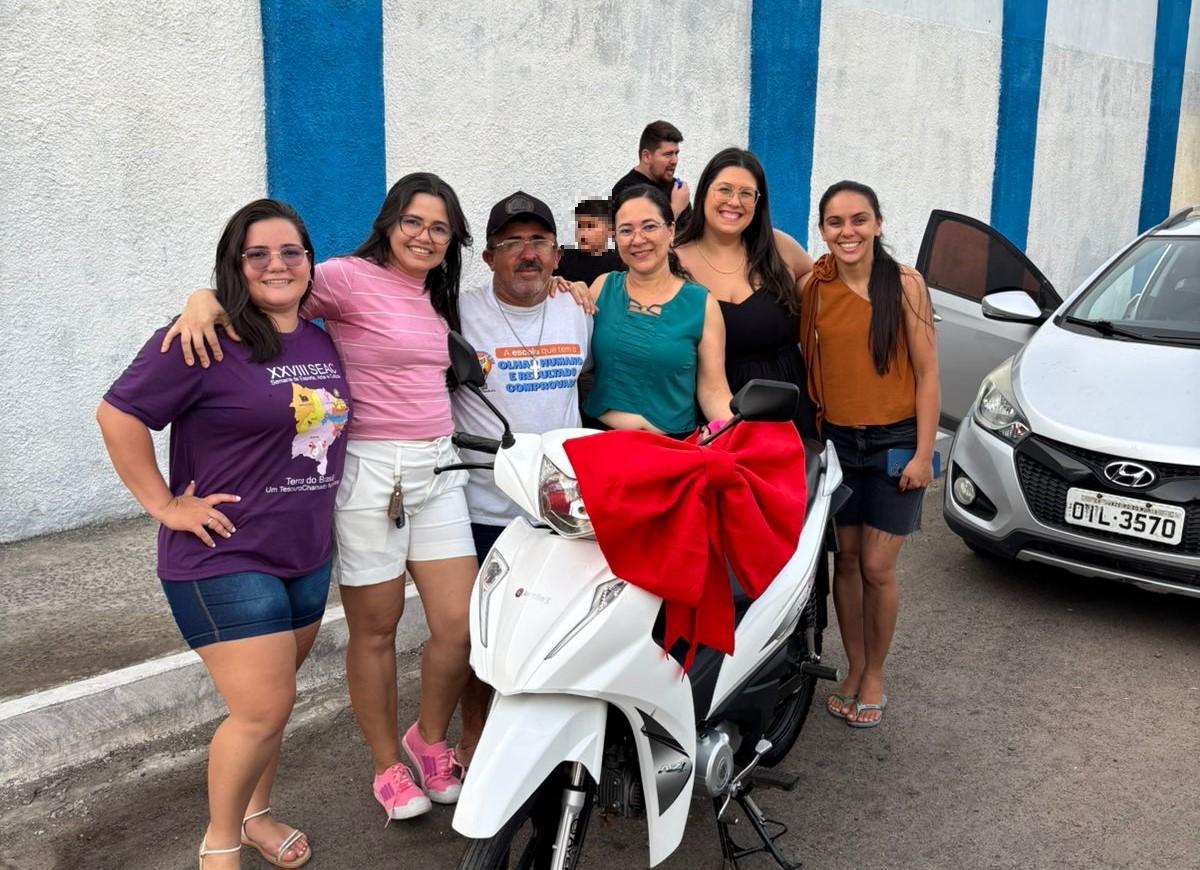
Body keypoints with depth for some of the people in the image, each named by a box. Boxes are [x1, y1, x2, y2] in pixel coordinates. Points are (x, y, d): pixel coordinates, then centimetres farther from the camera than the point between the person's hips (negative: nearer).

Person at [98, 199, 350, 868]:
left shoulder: (323, 342, 8)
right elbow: (119, 414, -16)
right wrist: (165, 504, -15)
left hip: (308, 555, 7)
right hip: (228, 559, -7)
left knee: (273, 699, 18)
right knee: (264, 710, -7)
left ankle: (257, 813, 39)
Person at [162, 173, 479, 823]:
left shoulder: (437, 298, 15)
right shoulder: (349, 277, -7)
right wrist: (206, 299, -31)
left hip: (439, 469, 6)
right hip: (371, 472, -6)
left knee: (461, 626, 2)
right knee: (374, 629, 7)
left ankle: (430, 741, 28)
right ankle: (387, 765, 28)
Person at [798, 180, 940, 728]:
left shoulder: (904, 284, -9)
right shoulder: (814, 287, -1)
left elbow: (926, 373, -7)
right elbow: (806, 363, 6)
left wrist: (924, 452, -10)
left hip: (895, 441, -3)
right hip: (836, 439, 3)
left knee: (877, 568, 0)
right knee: (846, 560, 11)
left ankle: (875, 674, 21)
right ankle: (854, 667, 28)